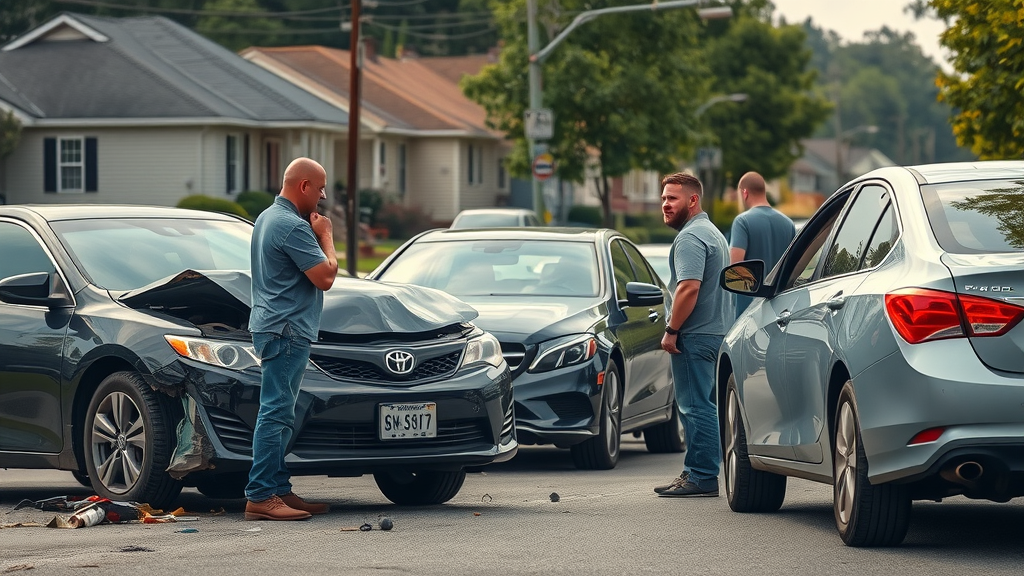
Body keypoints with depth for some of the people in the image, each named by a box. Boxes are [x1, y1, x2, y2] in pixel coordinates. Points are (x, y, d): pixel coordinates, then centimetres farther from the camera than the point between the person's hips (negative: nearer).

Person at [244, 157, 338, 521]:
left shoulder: (267, 218, 18)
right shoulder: (293, 226, -16)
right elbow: (325, 277, -17)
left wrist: (316, 235, 14)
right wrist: (325, 236, -5)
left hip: (272, 326, 11)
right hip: (286, 330, -11)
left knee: (279, 414, 12)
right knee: (276, 412, -12)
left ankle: (279, 491, 14)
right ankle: (260, 496, -14)